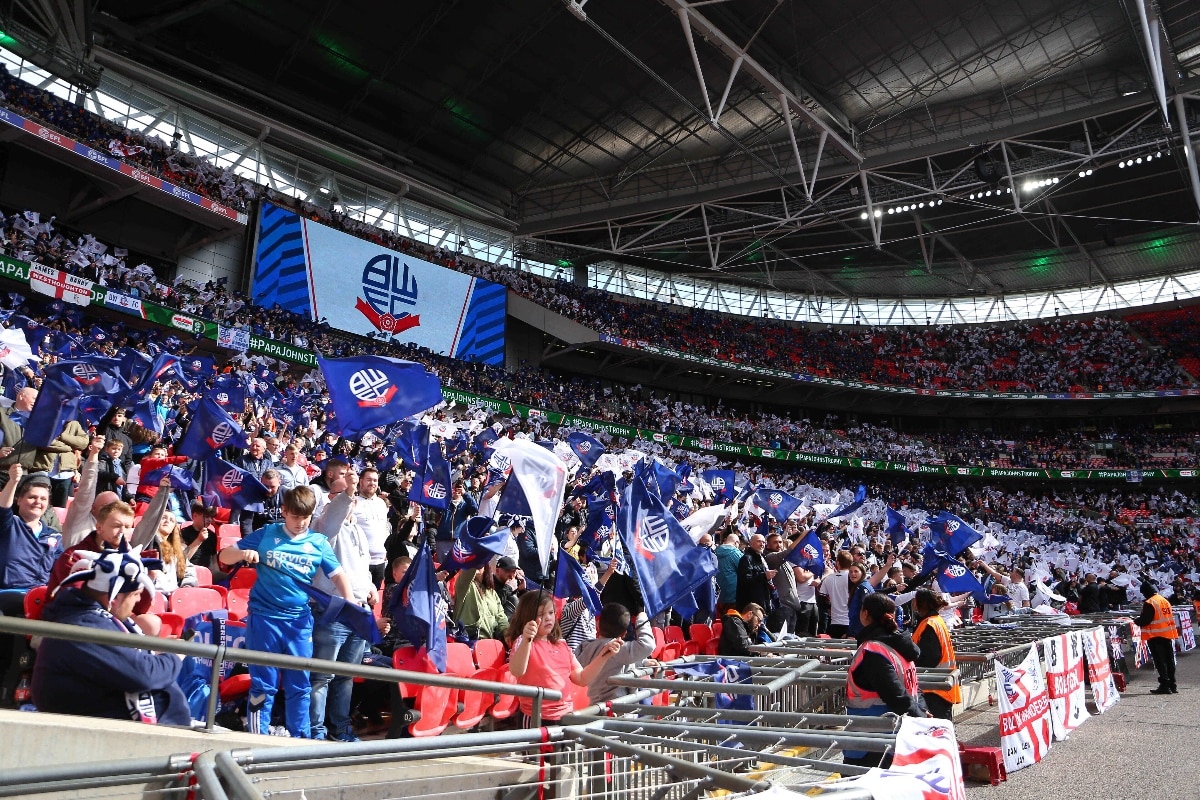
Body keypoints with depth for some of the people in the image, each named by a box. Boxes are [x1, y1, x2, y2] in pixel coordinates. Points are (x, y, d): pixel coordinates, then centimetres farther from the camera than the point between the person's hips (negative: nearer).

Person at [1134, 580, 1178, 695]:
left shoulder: (1149, 603, -16)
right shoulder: (1164, 600, 10)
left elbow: (1145, 620, -18)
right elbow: (1169, 617, 17)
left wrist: (1136, 621, 1)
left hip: (1156, 636, -8)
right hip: (1168, 634, 8)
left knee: (1160, 661, -3)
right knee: (1169, 660, 13)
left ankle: (1165, 686, -4)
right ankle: (1172, 685, 19)